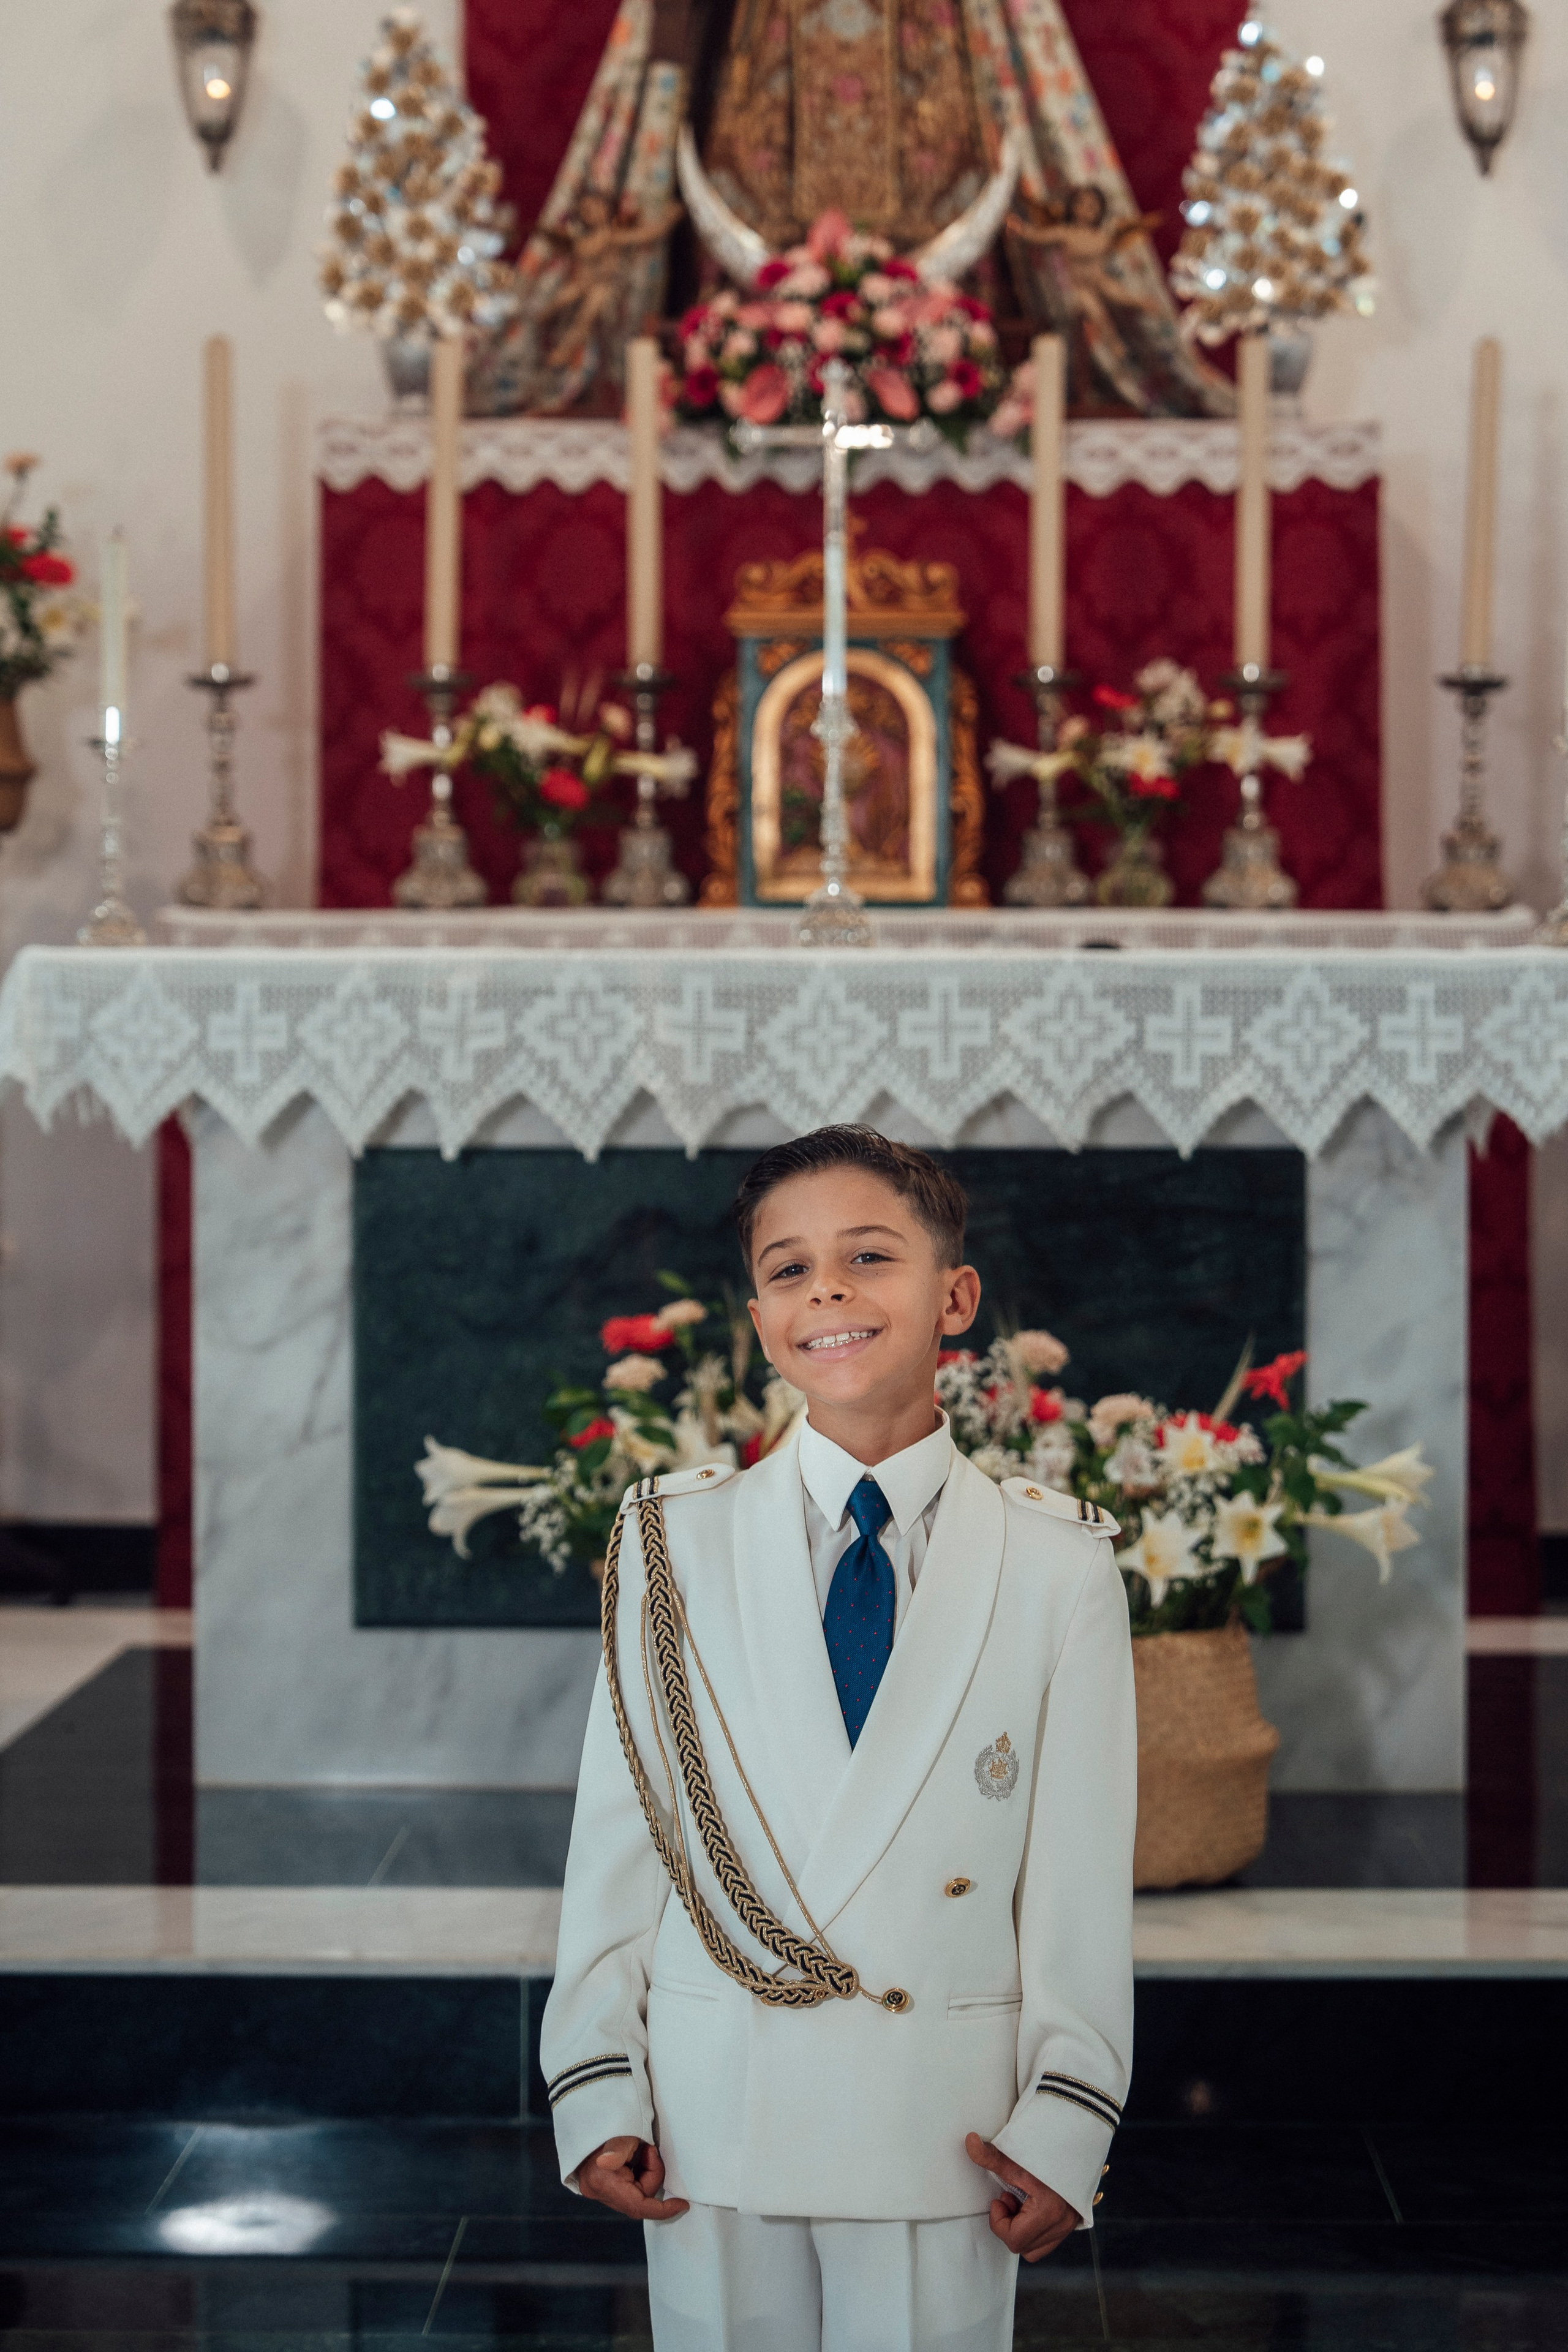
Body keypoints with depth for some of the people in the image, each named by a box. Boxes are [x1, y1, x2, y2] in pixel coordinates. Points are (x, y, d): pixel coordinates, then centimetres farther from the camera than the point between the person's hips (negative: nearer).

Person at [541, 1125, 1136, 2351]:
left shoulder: (1060, 1566, -1)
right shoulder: (674, 1542, 2)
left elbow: (1084, 1873, 0)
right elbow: (617, 1834, 2)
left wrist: (1067, 2118, -3)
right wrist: (597, 2087, 0)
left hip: (944, 2127, -1)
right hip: (715, 2115, 1)